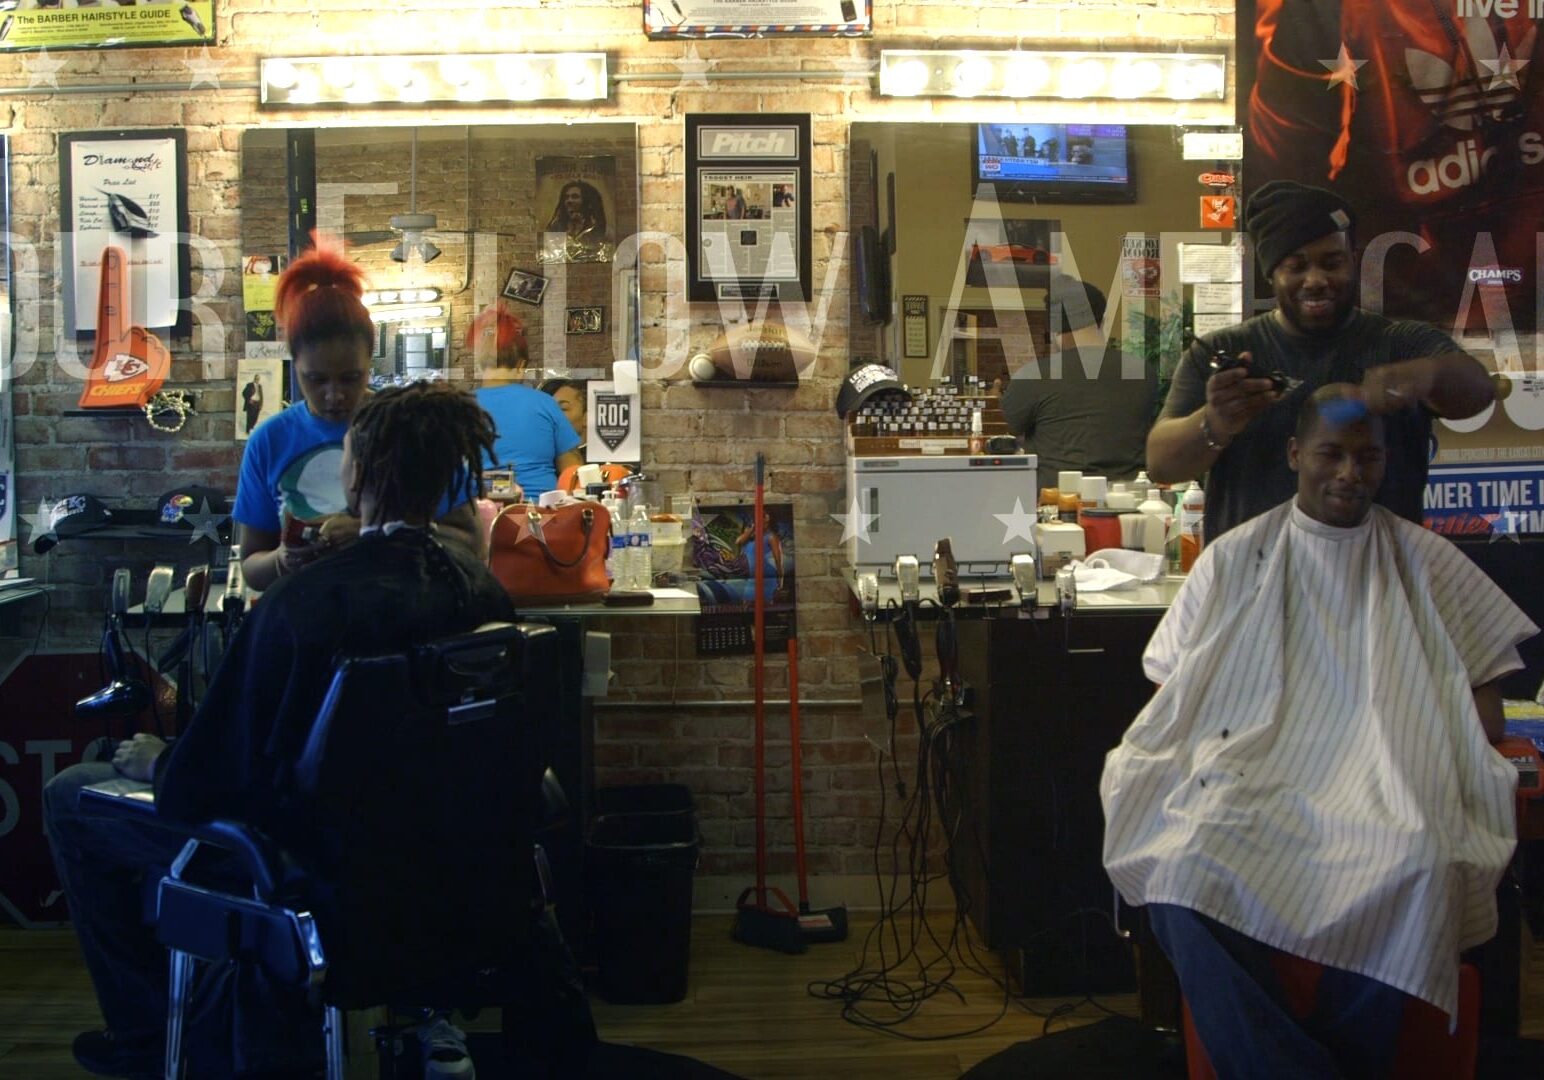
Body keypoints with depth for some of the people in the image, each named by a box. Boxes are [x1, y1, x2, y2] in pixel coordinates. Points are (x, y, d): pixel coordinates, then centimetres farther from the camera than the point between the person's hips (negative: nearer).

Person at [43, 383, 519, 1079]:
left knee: (69, 797, 14)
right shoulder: (484, 591, -10)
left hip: (307, 855, -7)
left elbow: (204, 781, -22)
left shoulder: (303, 601, -30)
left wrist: (155, 763, 1)